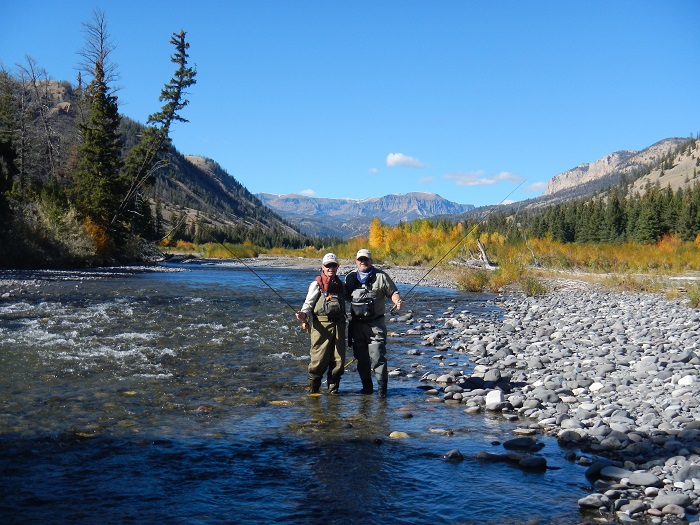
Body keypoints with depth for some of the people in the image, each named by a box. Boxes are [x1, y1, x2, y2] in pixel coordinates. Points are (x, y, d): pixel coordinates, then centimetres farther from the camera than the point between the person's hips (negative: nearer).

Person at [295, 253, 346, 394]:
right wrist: (304, 314, -24)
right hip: (321, 325, -5)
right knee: (319, 359, -7)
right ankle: (313, 388, 7)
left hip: (338, 324, 5)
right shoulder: (317, 284, 1)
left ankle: (333, 388, 17)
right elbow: (308, 303, -4)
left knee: (338, 360, 4)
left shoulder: (340, 284, 18)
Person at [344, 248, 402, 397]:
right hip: (357, 324, 4)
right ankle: (366, 386, 22)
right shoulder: (350, 277, 11)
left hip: (375, 324, -4)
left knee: (378, 357, -9)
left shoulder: (381, 276, -1)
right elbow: (346, 296, 23)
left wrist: (397, 301, -18)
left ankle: (382, 388, -2)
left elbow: (393, 292, 3)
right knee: (361, 358, 11)